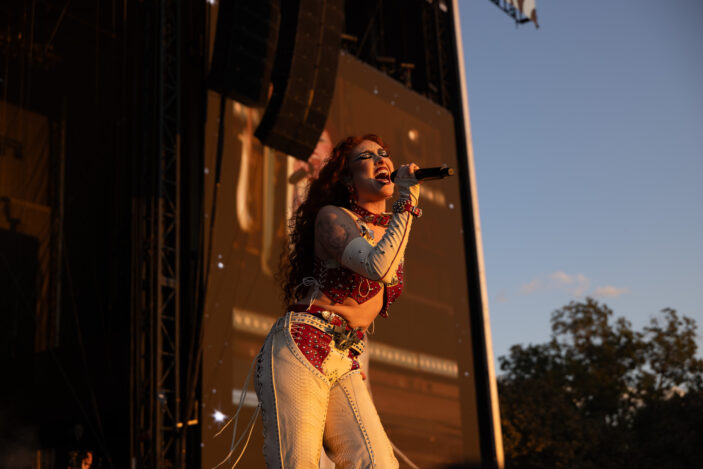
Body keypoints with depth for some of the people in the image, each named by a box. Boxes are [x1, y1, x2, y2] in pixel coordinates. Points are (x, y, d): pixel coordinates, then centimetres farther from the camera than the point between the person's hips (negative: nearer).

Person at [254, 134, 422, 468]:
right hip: (299, 350, -6)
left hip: (344, 368, 6)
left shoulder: (391, 230, 19)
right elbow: (378, 268, -19)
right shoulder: (332, 217, -2)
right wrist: (408, 202, -12)